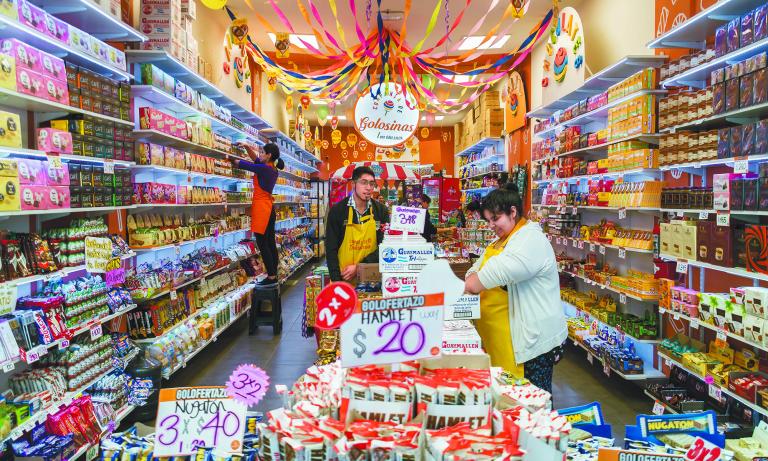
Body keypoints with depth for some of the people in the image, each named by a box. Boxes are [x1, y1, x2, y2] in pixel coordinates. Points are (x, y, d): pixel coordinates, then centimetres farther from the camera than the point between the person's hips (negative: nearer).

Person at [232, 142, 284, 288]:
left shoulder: (264, 168, -15)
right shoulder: (272, 168, 11)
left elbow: (244, 165, -6)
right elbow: (256, 160, 24)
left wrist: (231, 159, 9)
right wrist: (247, 147, 17)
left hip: (261, 208, -9)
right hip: (268, 207, 9)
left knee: (262, 245, -5)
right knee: (270, 243, 10)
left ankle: (271, 278, -3)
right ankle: (273, 276, 14)